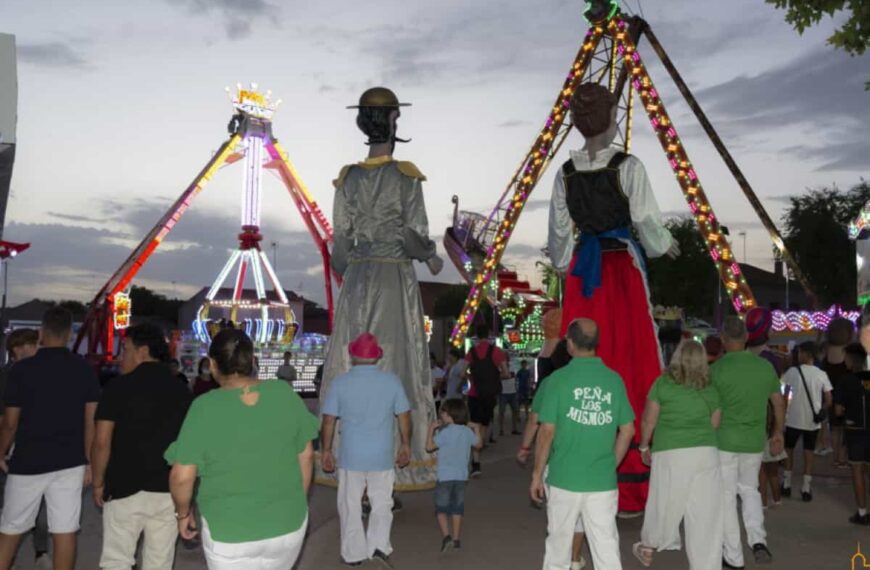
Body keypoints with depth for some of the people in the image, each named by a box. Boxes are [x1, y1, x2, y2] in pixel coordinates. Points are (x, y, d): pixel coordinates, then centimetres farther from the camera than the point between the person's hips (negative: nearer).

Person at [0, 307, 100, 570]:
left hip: (28, 462, -1)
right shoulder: (84, 369, -1)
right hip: (69, 462, 2)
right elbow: (91, 421, -1)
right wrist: (89, 462, 7)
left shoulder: (22, 369, -8)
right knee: (65, 531, 4)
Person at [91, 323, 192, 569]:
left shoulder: (118, 388, -6)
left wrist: (98, 483, 6)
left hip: (125, 488, -3)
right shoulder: (182, 390, 4)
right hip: (168, 490, 3)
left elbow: (102, 443, -8)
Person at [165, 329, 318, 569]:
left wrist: (183, 513, 5)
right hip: (289, 524, 3)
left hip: (230, 533, -3)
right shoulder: (285, 394, -7)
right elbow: (306, 455, 2)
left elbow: (182, 476, -14)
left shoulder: (204, 407, -15)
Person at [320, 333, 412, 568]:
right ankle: (379, 546, 0)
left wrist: (326, 450, 6)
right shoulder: (392, 381, -3)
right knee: (381, 504, 13)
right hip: (382, 456, 1)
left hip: (350, 456, 0)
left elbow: (328, 421, -4)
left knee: (351, 506, 12)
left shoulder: (339, 383, -6)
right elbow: (404, 416, 1)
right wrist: (405, 445, 13)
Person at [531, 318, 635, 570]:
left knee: (559, 543, 15)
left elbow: (547, 431, -9)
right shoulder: (614, 379, 1)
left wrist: (537, 474, 1)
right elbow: (628, 431, 5)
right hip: (603, 481, 2)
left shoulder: (559, 379, -8)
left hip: (564, 479, -2)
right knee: (606, 547, 5)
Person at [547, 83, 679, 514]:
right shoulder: (628, 167, -7)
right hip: (623, 266, -4)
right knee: (630, 363, 0)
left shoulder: (566, 172, 5)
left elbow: (558, 229, 8)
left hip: (582, 269, 4)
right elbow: (646, 221, -6)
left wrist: (563, 264, 24)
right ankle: (629, 482, 1)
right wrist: (665, 246, 14)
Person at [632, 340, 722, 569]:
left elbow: (648, 421, 4)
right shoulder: (710, 390, 9)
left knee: (664, 503, 12)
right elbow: (714, 425, 16)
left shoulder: (662, 384, 0)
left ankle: (648, 548, 33)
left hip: (670, 454, -2)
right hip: (706, 453, 2)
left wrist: (644, 447, 18)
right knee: (705, 513, 4)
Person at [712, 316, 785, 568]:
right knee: (750, 490, 23)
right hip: (754, 442, 4)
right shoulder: (765, 366, 1)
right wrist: (778, 433, 23)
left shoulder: (717, 368, -13)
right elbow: (779, 402, 10)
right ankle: (758, 540, 6)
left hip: (724, 441, -4)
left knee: (726, 496, 7)